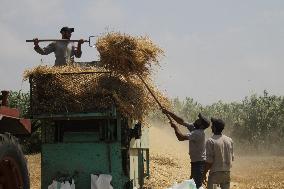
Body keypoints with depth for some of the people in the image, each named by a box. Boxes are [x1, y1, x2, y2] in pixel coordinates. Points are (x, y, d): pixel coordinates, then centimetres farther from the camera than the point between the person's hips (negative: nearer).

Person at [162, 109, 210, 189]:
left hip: (199, 163, -10)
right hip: (195, 161, 10)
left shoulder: (198, 133, -23)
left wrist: (175, 127, -13)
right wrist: (169, 113, 5)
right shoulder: (193, 128, 5)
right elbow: (181, 121, 11)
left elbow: (181, 137, -29)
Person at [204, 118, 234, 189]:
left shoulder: (211, 141, -13)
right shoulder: (229, 140, 6)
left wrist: (204, 173, -6)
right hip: (227, 172, 6)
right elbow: (232, 158, 11)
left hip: (215, 173, -5)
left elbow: (209, 161, -15)